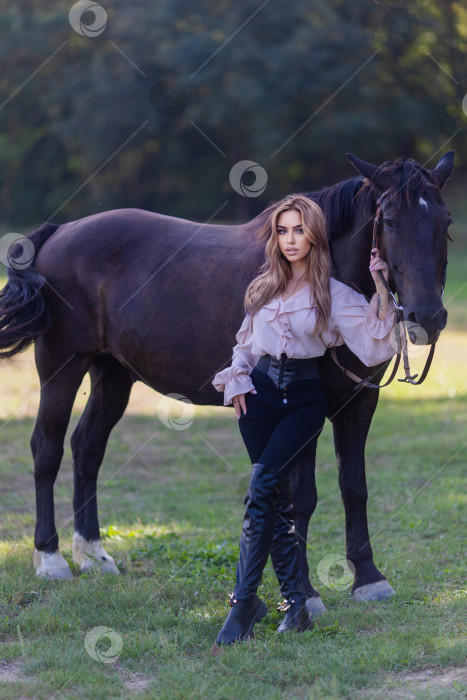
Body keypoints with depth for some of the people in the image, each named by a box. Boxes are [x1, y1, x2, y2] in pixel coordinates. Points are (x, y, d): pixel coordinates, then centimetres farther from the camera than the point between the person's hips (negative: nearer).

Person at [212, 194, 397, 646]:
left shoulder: (335, 295, 1)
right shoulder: (263, 287, 12)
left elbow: (372, 346, -8)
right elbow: (244, 341, 22)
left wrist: (380, 292, -14)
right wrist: (237, 380, 5)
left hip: (304, 397, -4)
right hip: (259, 392, 4)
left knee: (263, 485, -21)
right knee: (277, 497, 0)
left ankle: (244, 601, -19)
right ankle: (296, 603, 6)